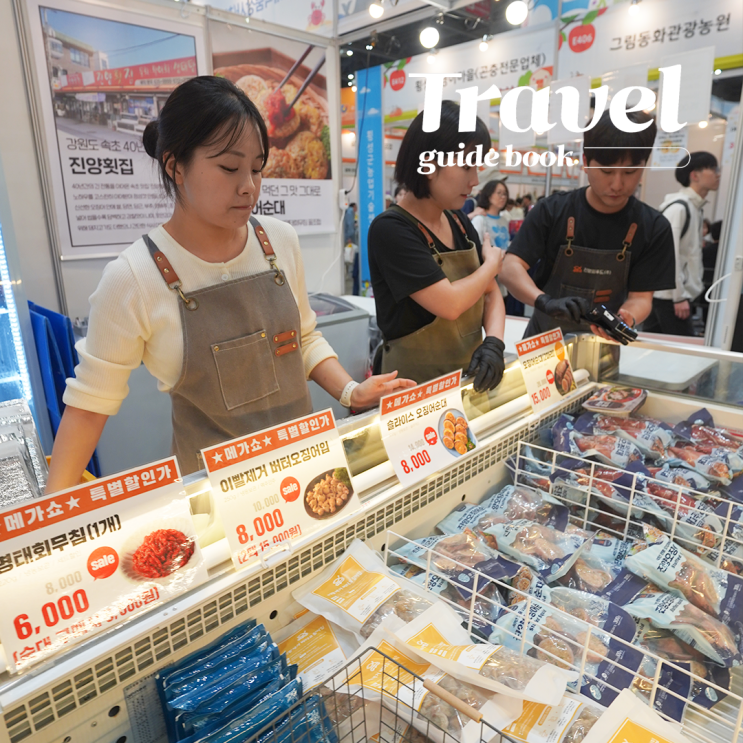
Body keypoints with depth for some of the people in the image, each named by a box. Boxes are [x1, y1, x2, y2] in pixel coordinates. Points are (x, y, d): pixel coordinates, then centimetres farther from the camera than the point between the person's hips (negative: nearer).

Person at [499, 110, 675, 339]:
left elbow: (641, 296, -5)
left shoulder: (654, 228, -4)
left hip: (603, 343, 4)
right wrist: (545, 301, -34)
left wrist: (626, 318, -28)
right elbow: (510, 268, -16)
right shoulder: (551, 211, -8)